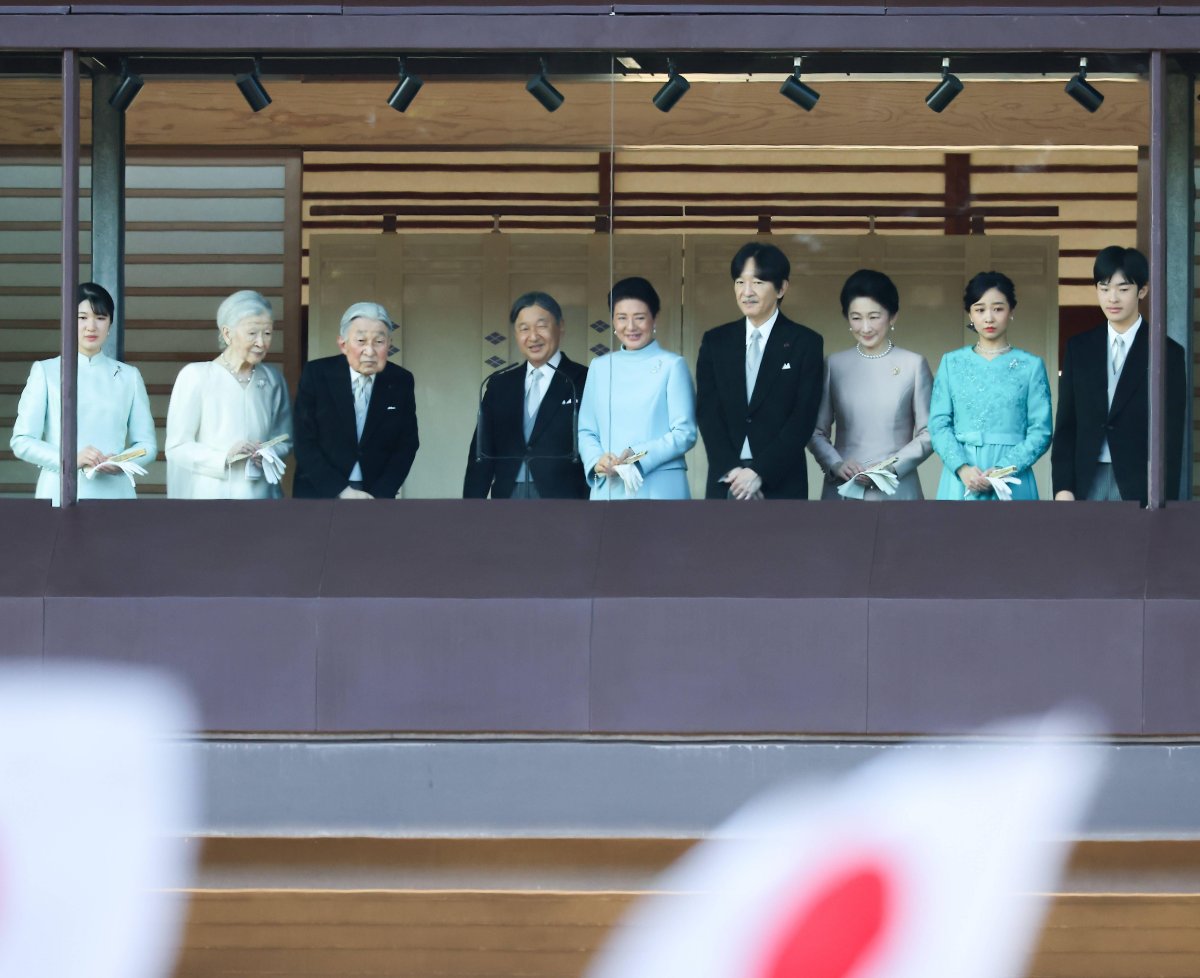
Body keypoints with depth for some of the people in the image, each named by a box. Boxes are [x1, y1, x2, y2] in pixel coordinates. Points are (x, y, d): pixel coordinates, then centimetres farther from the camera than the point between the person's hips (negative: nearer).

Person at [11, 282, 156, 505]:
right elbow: (22, 441, 1)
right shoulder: (46, 372, 8)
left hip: (113, 494, 2)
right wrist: (70, 459, -16)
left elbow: (147, 444, 12)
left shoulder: (128, 377, 14)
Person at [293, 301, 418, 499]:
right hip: (320, 496, -2)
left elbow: (407, 444, 4)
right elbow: (305, 444, -7)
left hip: (377, 495, 2)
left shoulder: (401, 382, 0)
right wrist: (342, 492, -15)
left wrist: (379, 496, -9)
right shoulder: (316, 375, -6)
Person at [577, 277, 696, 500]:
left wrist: (639, 457, -15)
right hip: (608, 489, 3)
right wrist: (597, 461, -7)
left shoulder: (672, 365, 3)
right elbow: (586, 431, 15)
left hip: (659, 489, -3)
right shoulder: (600, 367, 16)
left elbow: (685, 433, -2)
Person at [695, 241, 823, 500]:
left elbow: (803, 418, -4)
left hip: (782, 485, -2)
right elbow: (707, 413, 6)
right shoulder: (715, 342, 12)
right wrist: (731, 471, -9)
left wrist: (759, 473, -12)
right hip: (725, 484, 2)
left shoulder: (805, 343, 3)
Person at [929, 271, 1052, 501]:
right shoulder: (952, 363, 10)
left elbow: (1040, 431, -1)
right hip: (960, 480, 1)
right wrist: (962, 468, -13)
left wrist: (1003, 470, -14)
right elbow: (939, 424, 3)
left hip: (1012, 482, -1)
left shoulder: (1031, 366, 5)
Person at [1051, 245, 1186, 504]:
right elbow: (1066, 424, 10)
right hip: (1088, 481, 3)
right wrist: (1063, 486, 0)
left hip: (1140, 484, -3)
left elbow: (1172, 437, -2)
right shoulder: (1079, 348, 10)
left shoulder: (1166, 353, 0)